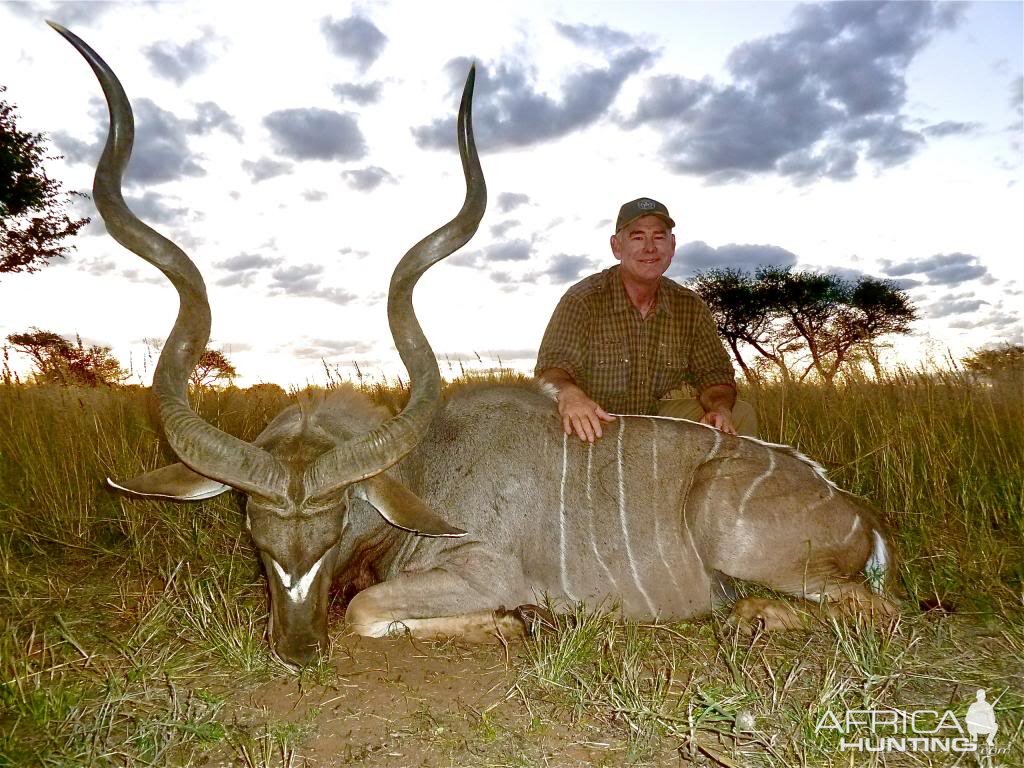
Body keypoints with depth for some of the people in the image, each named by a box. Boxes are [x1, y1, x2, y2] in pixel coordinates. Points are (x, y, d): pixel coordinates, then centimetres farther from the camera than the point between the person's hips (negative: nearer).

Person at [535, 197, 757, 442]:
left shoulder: (691, 308, 0)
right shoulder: (583, 300, -15)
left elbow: (714, 374, 3)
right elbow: (552, 367, -23)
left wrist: (720, 410, -20)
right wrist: (569, 395, -48)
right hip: (592, 429, -4)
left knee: (740, 414, -7)